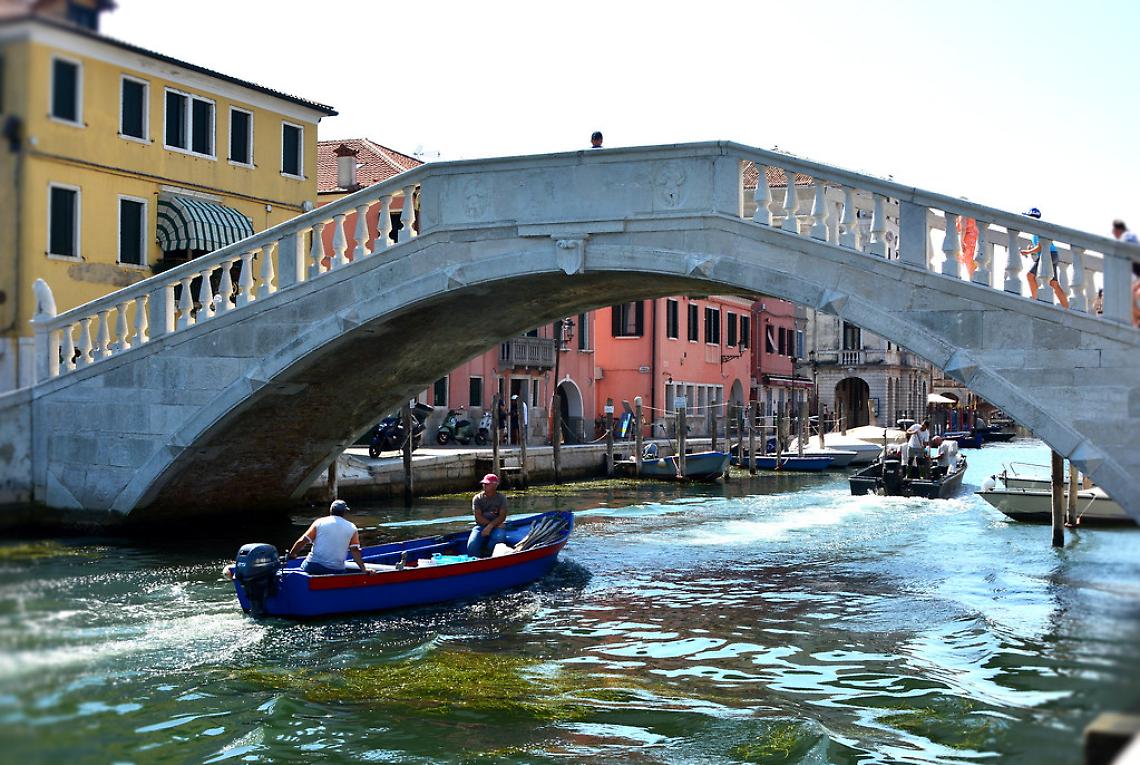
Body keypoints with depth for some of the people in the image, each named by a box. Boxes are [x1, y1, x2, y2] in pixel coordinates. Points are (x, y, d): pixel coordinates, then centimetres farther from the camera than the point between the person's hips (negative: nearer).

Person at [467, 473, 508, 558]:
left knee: (499, 537, -36)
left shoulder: (501, 498, 5)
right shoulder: (477, 498, 4)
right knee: (472, 544, -29)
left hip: (496, 527, 0)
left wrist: (490, 526, -22)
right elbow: (478, 517, -5)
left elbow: (502, 516, -6)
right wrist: (495, 524, -12)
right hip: (481, 526, 0)